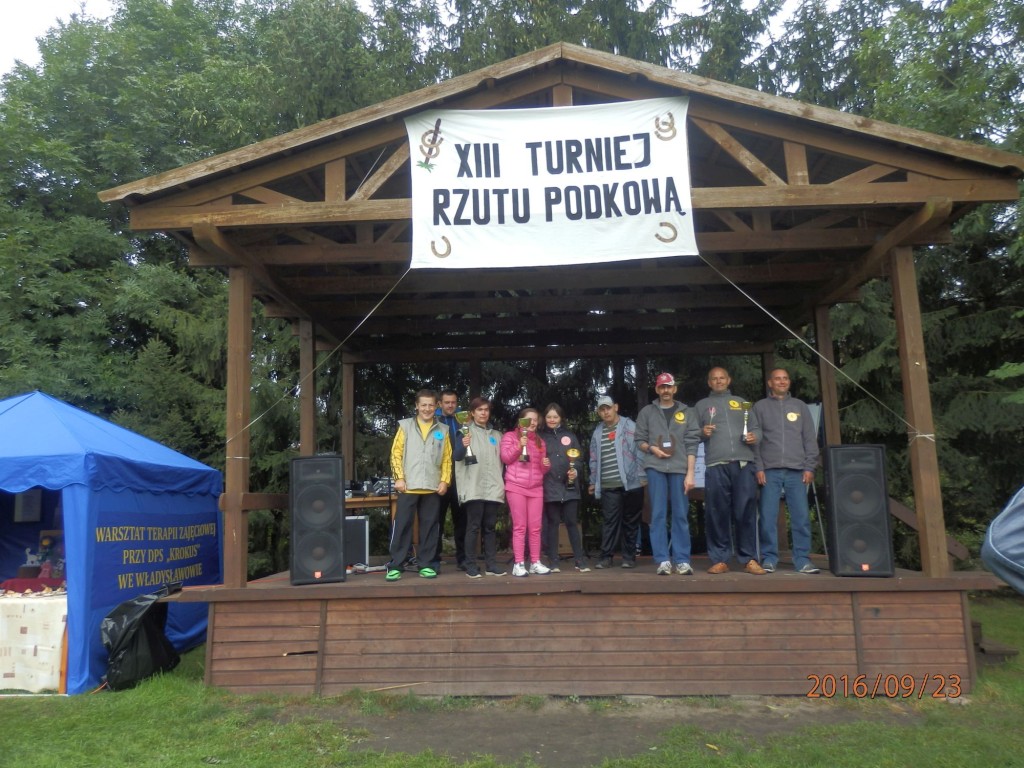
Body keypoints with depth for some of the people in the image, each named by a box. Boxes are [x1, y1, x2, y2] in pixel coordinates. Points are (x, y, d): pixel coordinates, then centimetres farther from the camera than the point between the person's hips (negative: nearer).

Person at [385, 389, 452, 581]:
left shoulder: (443, 430, 10)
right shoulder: (405, 426, 5)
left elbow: (447, 458, 9)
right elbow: (396, 453, 2)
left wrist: (445, 480, -1)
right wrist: (399, 477, -7)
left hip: (432, 487, 2)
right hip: (408, 486, -2)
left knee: (429, 527, 6)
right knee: (402, 526, -1)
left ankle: (426, 565, 14)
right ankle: (395, 566, 5)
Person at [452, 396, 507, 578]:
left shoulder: (496, 435, 17)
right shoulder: (466, 432, 3)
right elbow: (456, 457, -4)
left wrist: (501, 484, 13)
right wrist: (463, 446, -25)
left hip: (493, 488, 4)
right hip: (474, 488, -4)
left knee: (489, 527, 7)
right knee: (473, 527, -5)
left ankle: (491, 564, 10)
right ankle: (471, 565, -1)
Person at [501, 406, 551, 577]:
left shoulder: (540, 441, 18)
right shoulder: (510, 436, 4)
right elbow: (505, 458, -7)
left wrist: (546, 465, -1)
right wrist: (519, 446, -17)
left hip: (536, 488, 4)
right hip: (516, 487, -4)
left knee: (535, 527, 4)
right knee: (520, 526, -5)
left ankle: (536, 563, 11)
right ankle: (519, 564, -1)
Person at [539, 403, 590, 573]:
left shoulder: (570, 436, 12)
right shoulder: (540, 437, 8)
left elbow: (578, 458, 9)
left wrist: (576, 471, -9)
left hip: (569, 486, 1)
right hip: (550, 487, -1)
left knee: (572, 522, 2)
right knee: (552, 523, 3)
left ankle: (580, 561, 6)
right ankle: (553, 562, 8)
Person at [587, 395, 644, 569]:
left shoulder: (630, 426, 0)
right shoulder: (597, 432, 14)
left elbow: (639, 450, -4)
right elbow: (594, 460, 18)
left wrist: (643, 475, -9)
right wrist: (593, 482, 17)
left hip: (630, 482, -3)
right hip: (608, 486, 3)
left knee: (630, 521, 6)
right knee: (609, 521, 0)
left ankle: (629, 556, 15)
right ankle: (606, 556, 5)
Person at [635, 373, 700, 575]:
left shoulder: (687, 412, 10)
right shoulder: (647, 412, 12)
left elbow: (692, 444, 4)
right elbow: (639, 440, 11)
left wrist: (690, 473, -4)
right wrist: (651, 448, -10)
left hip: (680, 469, 0)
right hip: (655, 468, 0)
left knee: (680, 515, 1)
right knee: (658, 514, -2)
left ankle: (682, 560, 4)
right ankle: (663, 561, 1)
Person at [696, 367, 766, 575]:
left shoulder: (741, 402, 24)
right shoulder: (701, 405, 19)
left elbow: (756, 428, 19)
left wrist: (754, 437, -2)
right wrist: (702, 433, -8)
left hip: (744, 463, 1)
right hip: (716, 465, -1)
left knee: (746, 511, -2)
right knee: (717, 513, -2)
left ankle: (748, 559, 5)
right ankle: (720, 560, 4)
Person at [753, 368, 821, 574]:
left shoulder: (800, 406, 15)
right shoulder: (760, 406, 10)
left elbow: (810, 439, 11)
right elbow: (754, 440, 4)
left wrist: (809, 467, 1)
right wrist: (758, 468, -5)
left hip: (796, 470, 1)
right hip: (770, 470, -1)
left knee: (801, 517, -2)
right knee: (768, 517, -4)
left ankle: (803, 559, 3)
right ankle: (769, 558, 1)